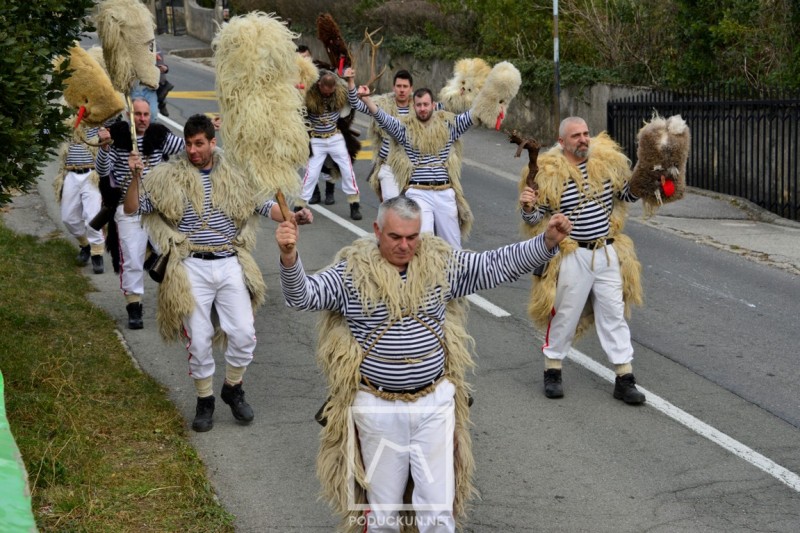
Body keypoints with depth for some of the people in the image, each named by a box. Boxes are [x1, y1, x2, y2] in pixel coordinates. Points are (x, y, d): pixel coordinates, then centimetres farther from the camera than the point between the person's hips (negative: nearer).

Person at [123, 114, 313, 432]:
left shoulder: (234, 176, 8)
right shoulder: (169, 177, 2)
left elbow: (264, 206, 10)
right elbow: (132, 209, 1)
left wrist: (293, 217, -8)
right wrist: (135, 177, -16)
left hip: (230, 265, 1)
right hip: (193, 268, -1)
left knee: (244, 334, -4)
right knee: (199, 340, 2)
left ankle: (233, 389, 21)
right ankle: (205, 401, 21)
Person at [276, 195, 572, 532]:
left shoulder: (442, 263, 0)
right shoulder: (352, 272, -7)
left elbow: (499, 264, 1)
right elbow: (302, 295, -14)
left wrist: (547, 242, -12)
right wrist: (289, 257, -34)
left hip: (435, 403, 2)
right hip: (378, 407, -1)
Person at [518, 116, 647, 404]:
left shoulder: (608, 161, 2)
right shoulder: (549, 173, -9)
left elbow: (629, 194, 15)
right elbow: (535, 220, -5)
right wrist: (528, 207, -25)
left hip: (608, 253, 4)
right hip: (572, 257, -4)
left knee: (614, 313, 7)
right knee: (564, 315, 6)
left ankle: (624, 379, 14)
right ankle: (552, 372, 25)